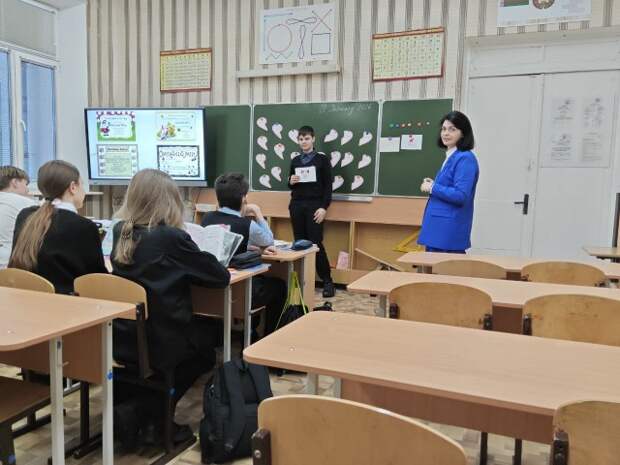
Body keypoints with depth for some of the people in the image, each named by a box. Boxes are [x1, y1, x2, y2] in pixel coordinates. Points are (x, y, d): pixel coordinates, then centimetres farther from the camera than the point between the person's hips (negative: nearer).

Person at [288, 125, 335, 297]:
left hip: (314, 205, -4)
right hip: (296, 205, 4)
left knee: (316, 243, -8)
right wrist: (291, 182, -4)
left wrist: (324, 207, -12)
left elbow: (328, 185, -3)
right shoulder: (295, 161, 13)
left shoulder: (322, 159, 1)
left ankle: (327, 281, 1)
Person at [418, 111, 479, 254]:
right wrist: (433, 185, 5)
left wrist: (432, 188, -13)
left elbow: (460, 196, -23)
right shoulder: (450, 157, 15)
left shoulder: (465, 158, -14)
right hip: (439, 227, 9)